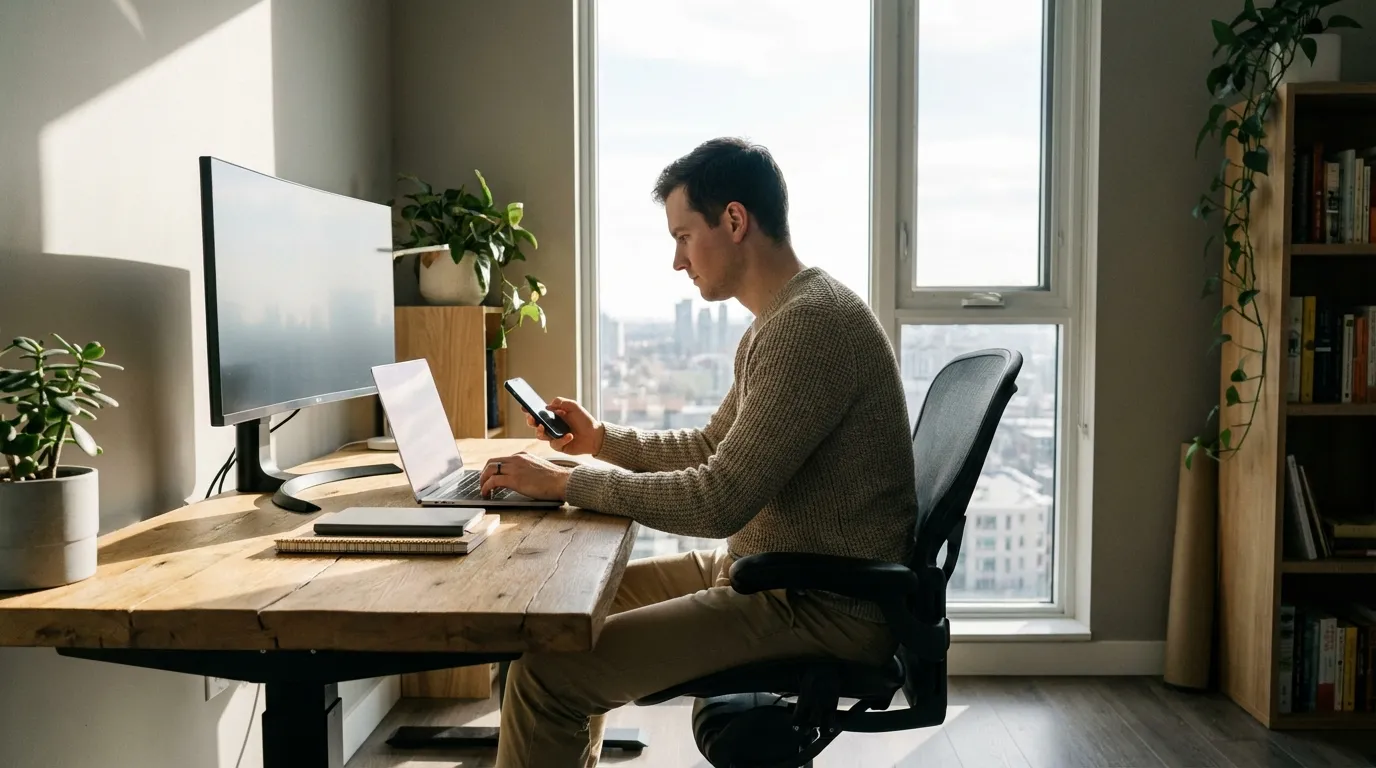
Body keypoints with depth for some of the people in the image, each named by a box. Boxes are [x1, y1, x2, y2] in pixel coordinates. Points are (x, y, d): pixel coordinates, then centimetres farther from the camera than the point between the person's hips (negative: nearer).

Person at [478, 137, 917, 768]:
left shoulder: (811, 321, -21)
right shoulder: (781, 319, 12)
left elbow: (719, 501, -25)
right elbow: (713, 447, 22)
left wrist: (567, 483, -16)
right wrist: (603, 440, 14)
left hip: (823, 608, -10)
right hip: (760, 569, 11)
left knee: (546, 673, -18)